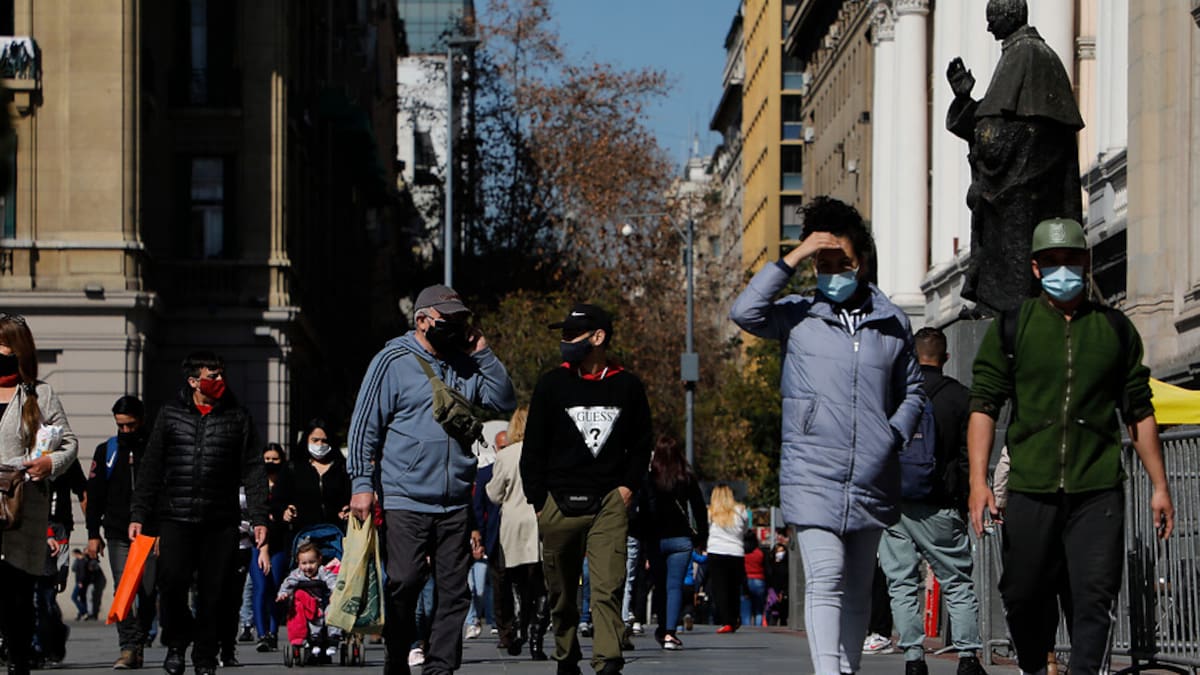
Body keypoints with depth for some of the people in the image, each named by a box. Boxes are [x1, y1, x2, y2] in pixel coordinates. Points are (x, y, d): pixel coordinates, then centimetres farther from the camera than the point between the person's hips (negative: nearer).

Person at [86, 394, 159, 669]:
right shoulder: (106, 451, 11)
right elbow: (94, 495, 12)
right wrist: (93, 533, 5)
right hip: (118, 535, 1)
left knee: (148, 592, 0)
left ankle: (139, 642, 13)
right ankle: (128, 648, -14)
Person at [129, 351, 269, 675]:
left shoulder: (237, 417, 8)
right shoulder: (171, 414, 8)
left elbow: (253, 471, 8)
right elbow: (151, 467, 9)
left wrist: (259, 518, 1)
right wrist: (139, 514, 4)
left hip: (221, 521, 1)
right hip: (176, 517, 0)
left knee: (215, 593, -1)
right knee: (172, 582, -13)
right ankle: (177, 642, 12)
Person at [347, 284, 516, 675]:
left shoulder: (466, 364, 14)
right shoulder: (393, 361, -1)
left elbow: (504, 402, 8)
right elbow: (364, 425, -2)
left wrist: (482, 352, 2)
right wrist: (362, 484, -9)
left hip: (456, 503, 5)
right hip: (404, 500, -4)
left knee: (454, 591, 1)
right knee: (404, 584, -8)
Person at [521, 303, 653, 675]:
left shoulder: (627, 386, 7)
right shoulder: (551, 385, 5)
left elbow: (641, 445, 17)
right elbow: (533, 449, 8)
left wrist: (627, 487, 2)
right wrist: (538, 504, 3)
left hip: (609, 502, -1)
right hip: (560, 502, 1)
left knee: (608, 586, -14)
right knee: (561, 592, 7)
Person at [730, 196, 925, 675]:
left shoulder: (892, 323, 12)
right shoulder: (798, 316, 4)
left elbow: (912, 392, 22)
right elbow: (745, 312, -14)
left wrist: (895, 435, 3)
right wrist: (792, 259, -14)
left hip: (872, 479, 3)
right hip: (812, 477, -3)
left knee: (857, 589, 10)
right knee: (825, 581, -16)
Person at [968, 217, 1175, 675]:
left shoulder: (1116, 329, 11)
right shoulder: (1010, 328, 6)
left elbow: (1139, 413, 15)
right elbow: (983, 405, 2)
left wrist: (1159, 487, 11)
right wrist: (978, 480, -9)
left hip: (1098, 489, 0)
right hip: (1030, 489, 0)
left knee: (1095, 596, -10)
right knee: (1023, 597, 6)